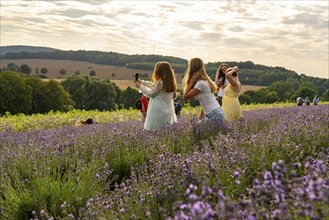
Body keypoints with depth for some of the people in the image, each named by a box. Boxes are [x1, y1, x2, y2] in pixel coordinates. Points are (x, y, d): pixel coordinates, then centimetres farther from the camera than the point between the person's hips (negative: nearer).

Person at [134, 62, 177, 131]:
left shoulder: (160, 82, -16)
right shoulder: (170, 82, 9)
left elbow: (151, 93, -3)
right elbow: (155, 86, 23)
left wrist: (140, 86, 10)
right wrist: (142, 82, 29)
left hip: (158, 112, -8)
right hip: (168, 113, 8)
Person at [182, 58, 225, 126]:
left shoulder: (201, 83, -18)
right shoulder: (204, 81, 9)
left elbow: (185, 97, -11)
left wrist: (191, 81, -12)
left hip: (214, 115, -8)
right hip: (216, 113, 8)